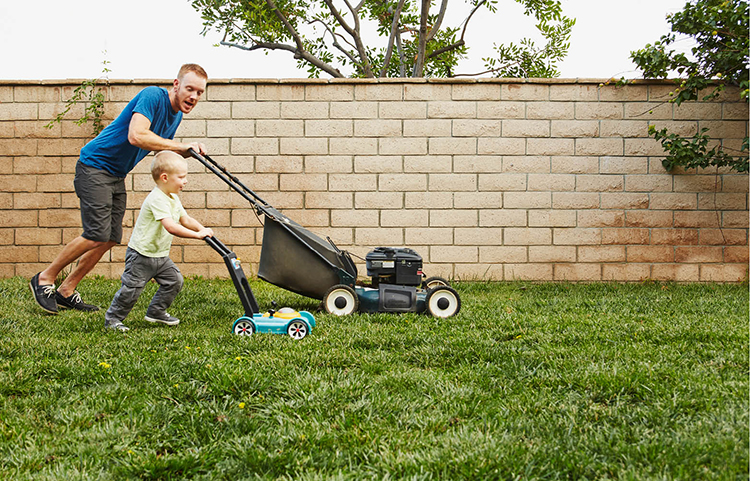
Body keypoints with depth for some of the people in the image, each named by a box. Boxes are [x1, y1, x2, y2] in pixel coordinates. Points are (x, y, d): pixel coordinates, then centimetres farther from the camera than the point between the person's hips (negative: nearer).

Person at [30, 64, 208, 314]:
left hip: (117, 175, 9)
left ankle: (66, 291, 16)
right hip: (95, 166, -9)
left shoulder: (175, 115, 8)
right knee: (97, 235, -15)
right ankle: (45, 279, 4)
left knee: (111, 238, 5)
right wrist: (182, 146, -30)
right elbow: (136, 136, -35)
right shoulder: (153, 96, -21)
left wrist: (189, 151, 1)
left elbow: (163, 150, 21)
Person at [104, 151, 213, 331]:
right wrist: (197, 235, -34)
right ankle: (112, 319, 11)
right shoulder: (157, 199, -26)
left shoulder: (173, 199, 7)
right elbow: (171, 227, -36)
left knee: (174, 281, 5)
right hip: (141, 254, -9)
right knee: (131, 289, -5)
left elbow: (186, 220, 15)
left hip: (160, 254, 9)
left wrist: (203, 230, -3)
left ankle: (156, 312, 22)